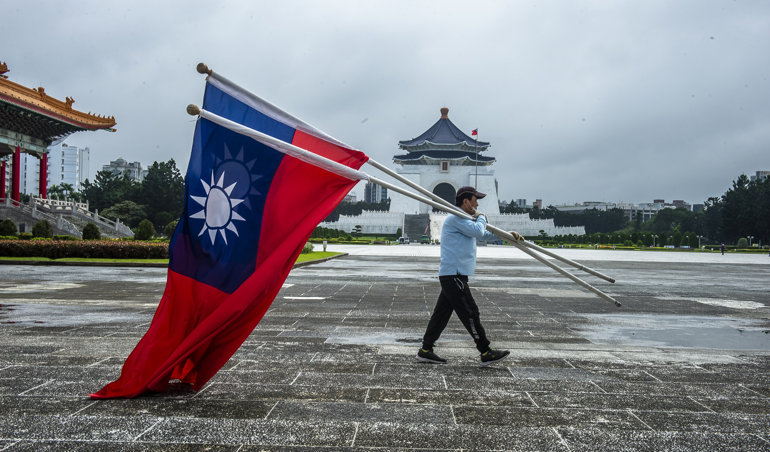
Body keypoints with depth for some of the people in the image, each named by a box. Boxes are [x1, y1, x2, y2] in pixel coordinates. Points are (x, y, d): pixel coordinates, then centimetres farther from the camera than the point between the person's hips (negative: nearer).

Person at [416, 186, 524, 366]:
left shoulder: (463, 220, 24)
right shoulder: (456, 218, -10)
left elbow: (485, 234, 32)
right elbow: (478, 231, -20)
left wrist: (508, 234, 24)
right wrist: (481, 217, 0)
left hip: (451, 276, 11)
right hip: (454, 275, -11)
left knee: (442, 313, 10)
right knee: (470, 313, -6)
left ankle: (425, 351, 14)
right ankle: (486, 353, -2)